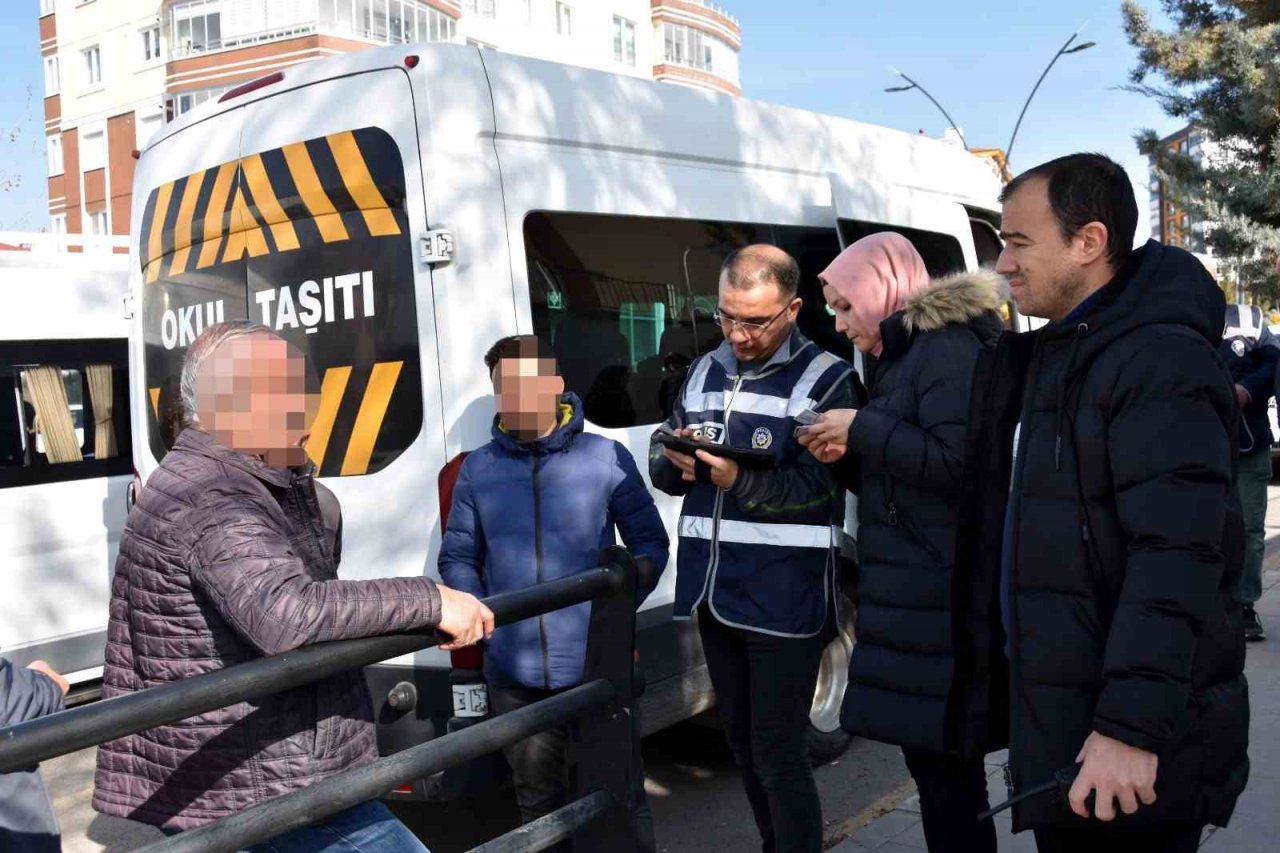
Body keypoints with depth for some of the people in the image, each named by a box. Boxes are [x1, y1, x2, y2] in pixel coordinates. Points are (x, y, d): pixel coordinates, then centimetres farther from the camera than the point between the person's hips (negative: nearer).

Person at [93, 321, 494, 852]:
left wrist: (297, 471, 2)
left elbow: (323, 543, 17)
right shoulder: (214, 502, -23)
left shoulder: (202, 481, 11)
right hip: (266, 791, -11)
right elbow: (288, 612, -39)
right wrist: (430, 601, -33)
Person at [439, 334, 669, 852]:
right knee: (537, 800, 21)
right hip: (513, 674, 3)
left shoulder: (606, 457, -5)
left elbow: (650, 542, 2)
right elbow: (457, 556, 9)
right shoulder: (478, 468, 2)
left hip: (598, 667, -2)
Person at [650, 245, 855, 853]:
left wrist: (739, 480, -30)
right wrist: (675, 460, -11)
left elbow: (819, 487, -16)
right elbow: (660, 467, 12)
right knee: (740, 738, 19)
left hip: (784, 600, -7)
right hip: (713, 593, 7)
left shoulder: (824, 379, -7)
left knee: (778, 753, -2)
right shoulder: (704, 372, 12)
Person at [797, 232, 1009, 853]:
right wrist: (845, 456, 6)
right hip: (916, 590, 10)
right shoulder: (904, 355, 19)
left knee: (940, 760, -4)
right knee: (935, 755, 14)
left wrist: (861, 427, -13)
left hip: (941, 595, -10)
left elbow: (954, 463, -21)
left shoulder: (949, 346, -10)